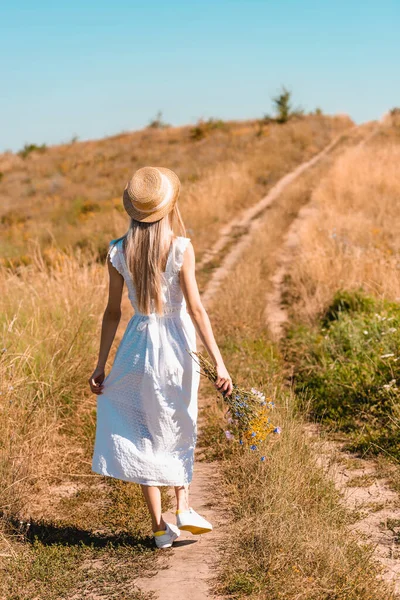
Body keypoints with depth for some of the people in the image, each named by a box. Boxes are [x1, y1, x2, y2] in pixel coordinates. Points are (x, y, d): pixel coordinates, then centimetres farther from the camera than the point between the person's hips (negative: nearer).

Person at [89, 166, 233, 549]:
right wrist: (219, 363, -12)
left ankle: (159, 526, 15)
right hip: (176, 344, -1)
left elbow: (112, 312, 0)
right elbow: (195, 309, -15)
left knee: (144, 434, 12)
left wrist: (101, 365, 8)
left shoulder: (119, 251, -4)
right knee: (178, 430, 21)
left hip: (139, 343, 2)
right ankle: (183, 508, 13)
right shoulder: (180, 248, -12)